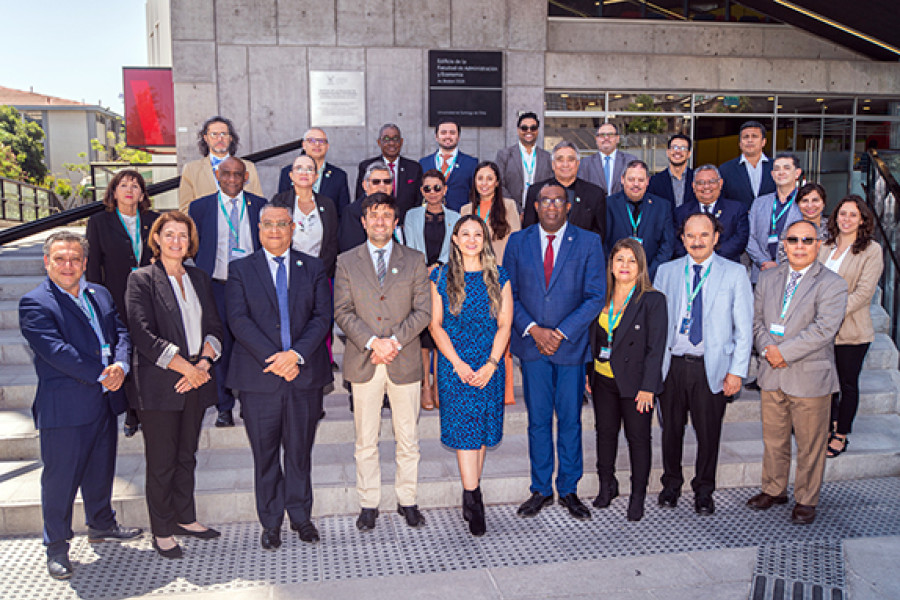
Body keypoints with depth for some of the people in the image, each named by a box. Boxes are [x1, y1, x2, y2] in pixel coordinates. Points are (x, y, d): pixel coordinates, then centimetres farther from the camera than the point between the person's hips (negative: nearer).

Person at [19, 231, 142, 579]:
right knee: (60, 478, 5)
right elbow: (57, 351, -20)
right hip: (63, 407, -6)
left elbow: (120, 333, 6)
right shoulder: (34, 304, -10)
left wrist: (121, 366, -14)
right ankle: (56, 547, 21)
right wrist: (102, 374, -20)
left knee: (101, 470, 21)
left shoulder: (100, 295, 11)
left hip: (105, 401, 6)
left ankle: (101, 525, 40)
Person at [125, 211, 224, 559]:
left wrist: (204, 364, -9)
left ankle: (185, 518, 28)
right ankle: (162, 531, 17)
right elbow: (143, 334, -12)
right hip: (159, 384, -5)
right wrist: (184, 367, -16)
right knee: (161, 461, 3)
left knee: (187, 455, 15)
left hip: (196, 380, 5)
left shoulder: (199, 278, 13)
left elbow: (214, 326, 8)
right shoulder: (141, 280, -4)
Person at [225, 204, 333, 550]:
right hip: (259, 376, -1)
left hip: (304, 374, 1)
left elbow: (322, 316, -1)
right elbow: (238, 320, -5)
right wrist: (272, 358, -16)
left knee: (300, 451, 10)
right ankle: (271, 523, 22)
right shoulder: (241, 270, 6)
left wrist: (296, 354, -15)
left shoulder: (313, 268, 9)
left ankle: (301, 517, 26)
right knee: (265, 454, 8)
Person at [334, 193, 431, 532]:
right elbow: (342, 311, -1)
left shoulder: (414, 260, 6)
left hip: (405, 361, 0)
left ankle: (407, 501, 23)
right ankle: (369, 504, 21)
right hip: (363, 363, 0)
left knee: (408, 438, 8)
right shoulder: (346, 262, 6)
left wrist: (395, 341, -13)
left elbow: (423, 309, 0)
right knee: (366, 440, 8)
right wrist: (372, 342, -15)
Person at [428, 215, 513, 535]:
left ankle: (471, 494, 19)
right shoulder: (441, 277, 4)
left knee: (482, 428, 6)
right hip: (454, 363, -2)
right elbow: (435, 324, 0)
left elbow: (504, 325, 2)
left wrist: (490, 365, -10)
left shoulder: (498, 277, 6)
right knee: (464, 428, -8)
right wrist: (458, 364, -10)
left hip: (489, 365, 2)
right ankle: (473, 498, -4)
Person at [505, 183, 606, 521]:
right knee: (538, 420, 9)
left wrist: (561, 333, -12)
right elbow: (508, 294, 4)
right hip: (531, 344, 1)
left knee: (570, 420, 7)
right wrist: (533, 329, -10)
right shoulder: (518, 242, 5)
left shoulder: (588, 243, 0)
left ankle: (569, 490, 22)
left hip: (572, 344, -1)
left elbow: (595, 297, -4)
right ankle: (541, 490, 21)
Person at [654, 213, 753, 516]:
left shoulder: (735, 273, 0)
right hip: (672, 364, 2)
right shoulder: (666, 271, 6)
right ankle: (671, 484, 33)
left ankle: (704, 491, 28)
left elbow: (744, 328, -1)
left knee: (708, 433, 8)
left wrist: (737, 371, -7)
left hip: (711, 367, -2)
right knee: (671, 429, 12)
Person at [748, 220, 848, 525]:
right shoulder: (768, 278, 8)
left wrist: (784, 352, -20)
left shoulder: (832, 284, -8)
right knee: (773, 439, 17)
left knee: (810, 445, 8)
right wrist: (766, 348, -11)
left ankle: (806, 500, 25)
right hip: (772, 375, 4)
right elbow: (756, 318, 7)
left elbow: (823, 329, -18)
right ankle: (774, 490, 34)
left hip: (809, 377, -4)